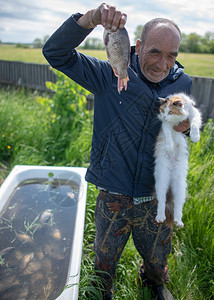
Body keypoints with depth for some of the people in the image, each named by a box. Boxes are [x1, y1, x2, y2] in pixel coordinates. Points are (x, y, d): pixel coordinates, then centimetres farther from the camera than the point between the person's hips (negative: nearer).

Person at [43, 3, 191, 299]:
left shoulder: (182, 83, -3)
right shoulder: (111, 75, -12)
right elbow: (55, 52, -17)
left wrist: (185, 126, -13)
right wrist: (91, 18, -33)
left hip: (157, 200, 3)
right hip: (113, 199, -2)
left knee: (157, 259, 28)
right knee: (104, 261, 22)